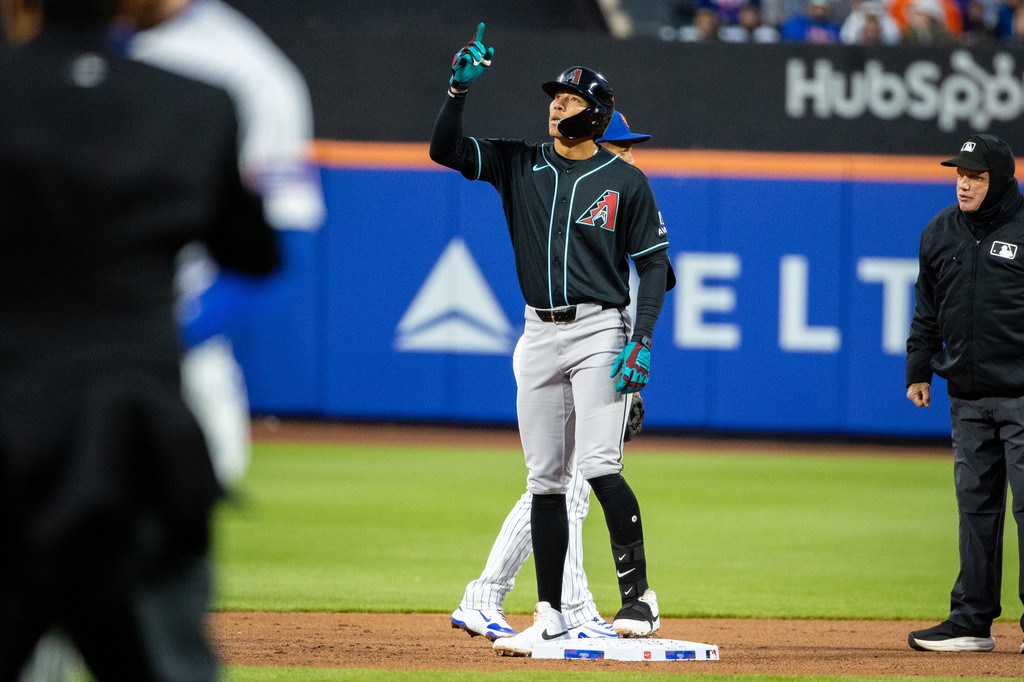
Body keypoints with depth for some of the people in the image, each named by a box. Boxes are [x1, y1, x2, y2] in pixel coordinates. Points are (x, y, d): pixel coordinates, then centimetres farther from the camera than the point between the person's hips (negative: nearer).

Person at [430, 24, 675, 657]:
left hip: (599, 330, -4)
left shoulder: (626, 182, -1)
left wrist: (641, 340, -13)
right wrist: (460, 88, -12)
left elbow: (655, 264, -2)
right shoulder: (520, 164, 9)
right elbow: (444, 148, 2)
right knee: (545, 478, 5)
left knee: (599, 466, -18)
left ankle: (638, 598, -12)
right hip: (539, 335, 5)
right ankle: (550, 616, 10)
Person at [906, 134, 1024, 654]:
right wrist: (919, 368, 14)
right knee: (975, 507, 8)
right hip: (967, 396, 6)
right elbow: (928, 308, 20)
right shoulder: (940, 233, 11)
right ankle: (972, 621, 12)